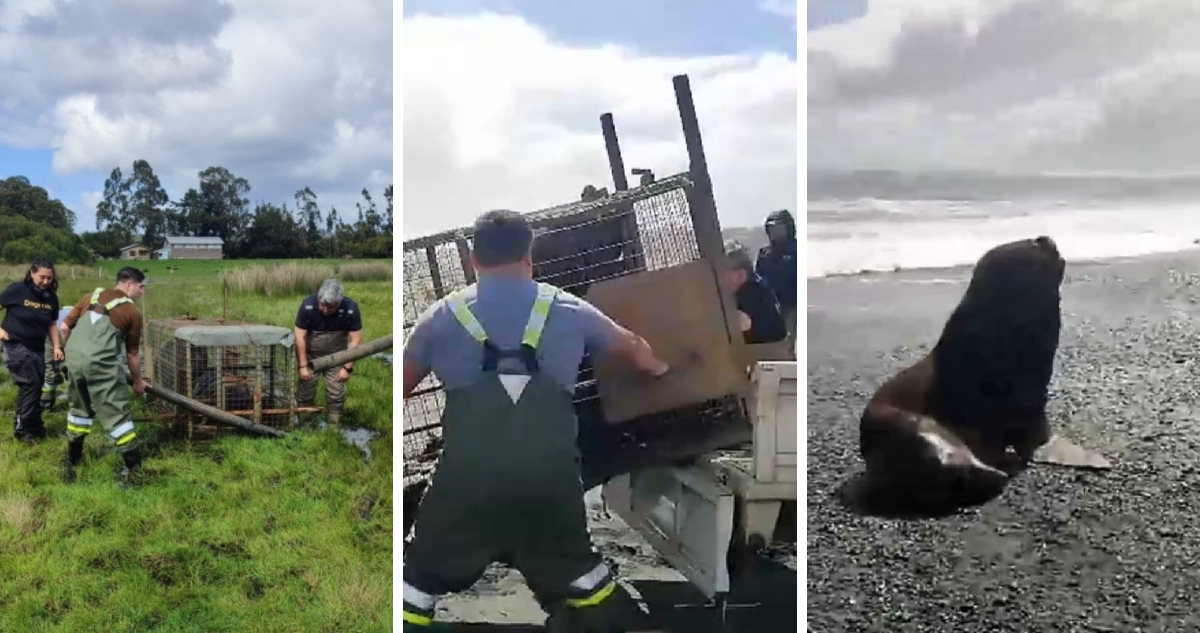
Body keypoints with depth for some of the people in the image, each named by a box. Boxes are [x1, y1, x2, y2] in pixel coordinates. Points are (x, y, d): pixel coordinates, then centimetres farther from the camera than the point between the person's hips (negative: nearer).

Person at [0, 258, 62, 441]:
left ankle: (33, 425, 21)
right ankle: (23, 428, -1)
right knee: (30, 384, -12)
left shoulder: (51, 297, 2)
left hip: (37, 348, 5)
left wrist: (56, 347, 1)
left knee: (36, 386, 8)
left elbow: (51, 324, 10)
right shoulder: (17, 290, -14)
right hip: (15, 345, -5)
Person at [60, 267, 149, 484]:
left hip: (73, 359, 6)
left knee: (79, 408, 24)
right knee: (117, 414, 1)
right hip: (101, 363, -6)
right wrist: (138, 381, 27)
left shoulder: (92, 296, 19)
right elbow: (132, 353, 13)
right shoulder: (132, 312, 7)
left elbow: (65, 327, 20)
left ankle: (72, 460, 34)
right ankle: (133, 466, 0)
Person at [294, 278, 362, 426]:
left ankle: (334, 424, 14)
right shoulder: (308, 305, -27)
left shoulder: (351, 309, -27)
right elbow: (300, 336, -20)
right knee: (306, 384, 3)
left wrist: (348, 368, -19)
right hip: (310, 351, 0)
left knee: (336, 389, -1)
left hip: (336, 354, 0)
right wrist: (303, 366, -19)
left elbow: (355, 340, -18)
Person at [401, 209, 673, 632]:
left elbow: (401, 387, 21)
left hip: (468, 474, -1)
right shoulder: (567, 310, 13)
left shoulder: (442, 316, 10)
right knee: (575, 569, 26)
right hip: (549, 473, 2)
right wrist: (661, 369, 52)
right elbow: (633, 349, 30)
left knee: (420, 579, 18)